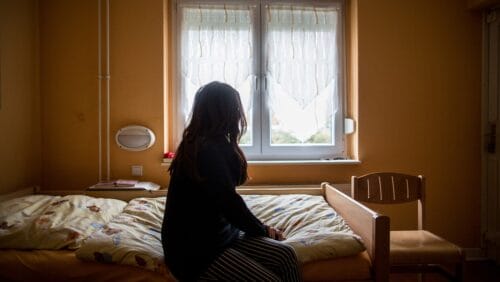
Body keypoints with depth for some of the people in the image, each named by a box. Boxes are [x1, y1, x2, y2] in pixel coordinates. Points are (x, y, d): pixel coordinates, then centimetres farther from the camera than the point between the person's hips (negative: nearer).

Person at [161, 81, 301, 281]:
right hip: (193, 250, -9)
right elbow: (230, 204, -15)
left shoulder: (214, 144, 9)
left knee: (285, 255, -5)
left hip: (214, 234, 9)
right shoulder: (207, 150, -21)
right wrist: (263, 230, -2)